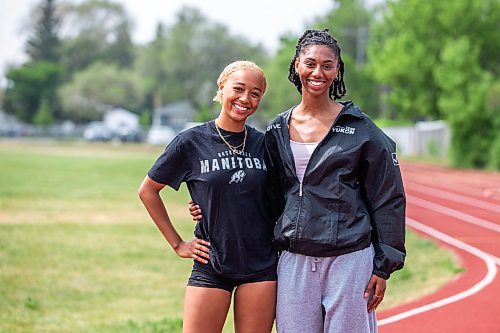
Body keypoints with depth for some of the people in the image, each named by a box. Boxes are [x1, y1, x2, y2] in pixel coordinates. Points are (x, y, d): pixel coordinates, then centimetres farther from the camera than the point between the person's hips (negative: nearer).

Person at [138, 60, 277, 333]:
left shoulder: (264, 144, 4)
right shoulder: (192, 142, -3)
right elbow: (148, 190, 5)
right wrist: (177, 244, 3)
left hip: (260, 267, 2)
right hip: (211, 265, -2)